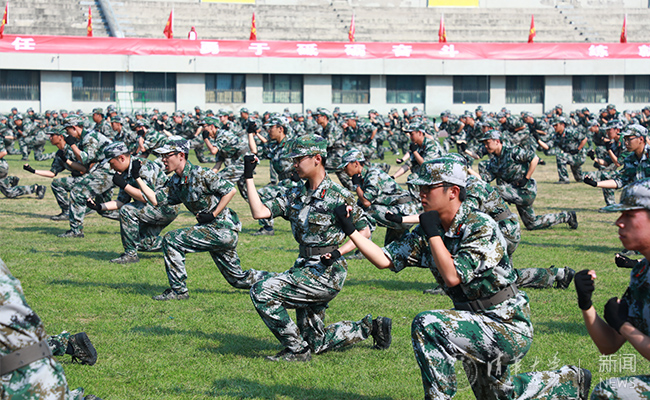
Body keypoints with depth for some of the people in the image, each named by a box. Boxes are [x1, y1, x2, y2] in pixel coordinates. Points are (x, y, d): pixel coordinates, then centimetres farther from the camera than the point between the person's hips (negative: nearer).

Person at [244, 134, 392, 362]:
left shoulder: (338, 196, -10)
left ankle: (296, 349, -9)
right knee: (316, 343, 14)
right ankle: (370, 327, 31)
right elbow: (259, 212, 1)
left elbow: (364, 232, -3)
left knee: (262, 292, -19)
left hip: (326, 272, -8)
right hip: (306, 268, 8)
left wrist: (339, 252, -17)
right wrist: (249, 178, -3)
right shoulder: (295, 195, 9)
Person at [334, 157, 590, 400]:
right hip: (481, 326, 9)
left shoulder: (480, 227, -21)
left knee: (427, 325, -26)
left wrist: (433, 233, -21)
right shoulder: (426, 233, 2)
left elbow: (452, 277, -28)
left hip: (509, 328, -9)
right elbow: (385, 260, 1)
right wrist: (350, 230, -6)